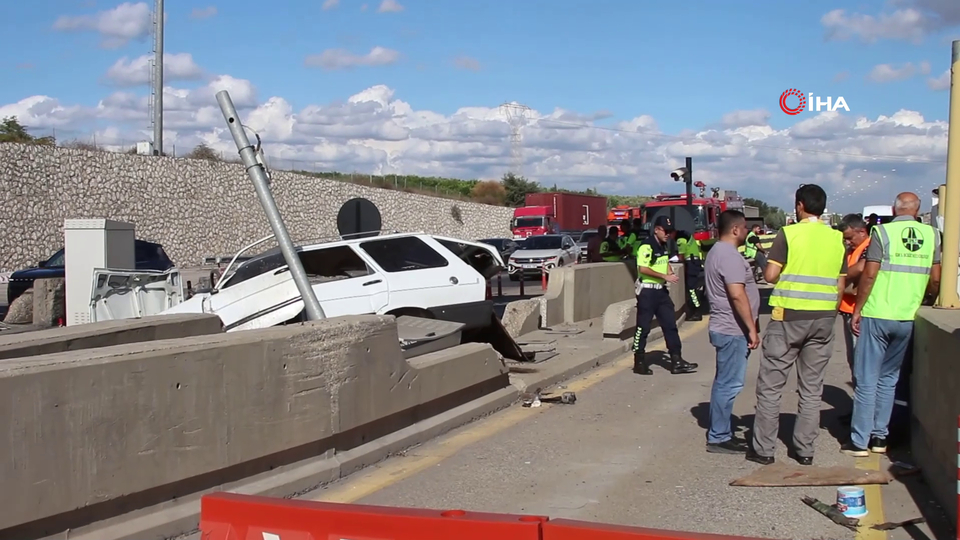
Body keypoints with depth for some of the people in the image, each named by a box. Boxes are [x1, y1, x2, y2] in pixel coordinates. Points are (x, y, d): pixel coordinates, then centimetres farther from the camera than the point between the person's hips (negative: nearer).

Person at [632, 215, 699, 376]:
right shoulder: (646, 246, -16)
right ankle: (639, 363, 8)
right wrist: (664, 276, -21)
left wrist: (671, 274, 4)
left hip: (661, 290, 9)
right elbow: (643, 269, -24)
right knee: (643, 327, -1)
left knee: (670, 325, 7)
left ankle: (676, 362, 10)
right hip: (647, 290, -9)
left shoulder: (663, 246, 12)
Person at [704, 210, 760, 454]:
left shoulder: (717, 251, 16)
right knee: (729, 384, -6)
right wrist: (752, 329, -21)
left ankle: (720, 433, 22)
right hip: (733, 330, -11)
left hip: (725, 328, 11)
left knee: (724, 383, 15)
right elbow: (737, 295, -24)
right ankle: (718, 438, -1)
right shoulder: (729, 254, -17)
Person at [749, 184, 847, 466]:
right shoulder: (837, 239, 6)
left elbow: (770, 275, -13)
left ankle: (763, 449, 7)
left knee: (770, 384, 4)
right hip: (824, 318, 4)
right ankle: (805, 450, 16)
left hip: (789, 316, -4)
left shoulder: (788, 234, -8)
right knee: (812, 388, 11)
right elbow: (840, 286, 8)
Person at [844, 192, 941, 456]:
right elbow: (935, 279, 4)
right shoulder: (932, 235, 3)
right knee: (889, 378, 16)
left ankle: (859, 441, 4)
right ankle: (879, 437, 18)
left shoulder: (882, 232, -8)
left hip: (876, 315, -4)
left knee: (867, 379, 2)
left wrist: (857, 310, -4)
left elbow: (869, 274, -11)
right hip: (908, 317, 4)